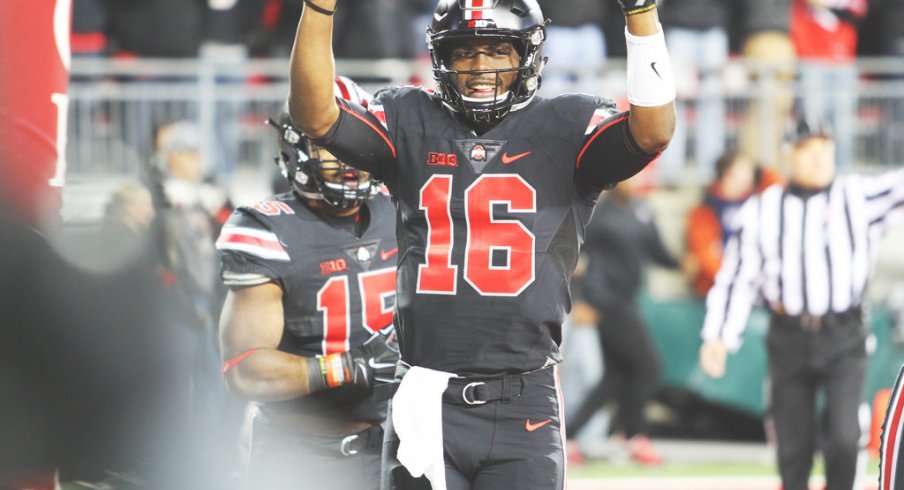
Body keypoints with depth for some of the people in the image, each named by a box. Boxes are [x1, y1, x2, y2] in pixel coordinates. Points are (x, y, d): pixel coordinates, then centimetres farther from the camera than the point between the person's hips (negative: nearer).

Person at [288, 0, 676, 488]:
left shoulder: (567, 129, 4)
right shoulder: (410, 123, 10)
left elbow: (652, 131, -13)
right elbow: (315, 115, -3)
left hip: (525, 411, -1)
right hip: (428, 405, 1)